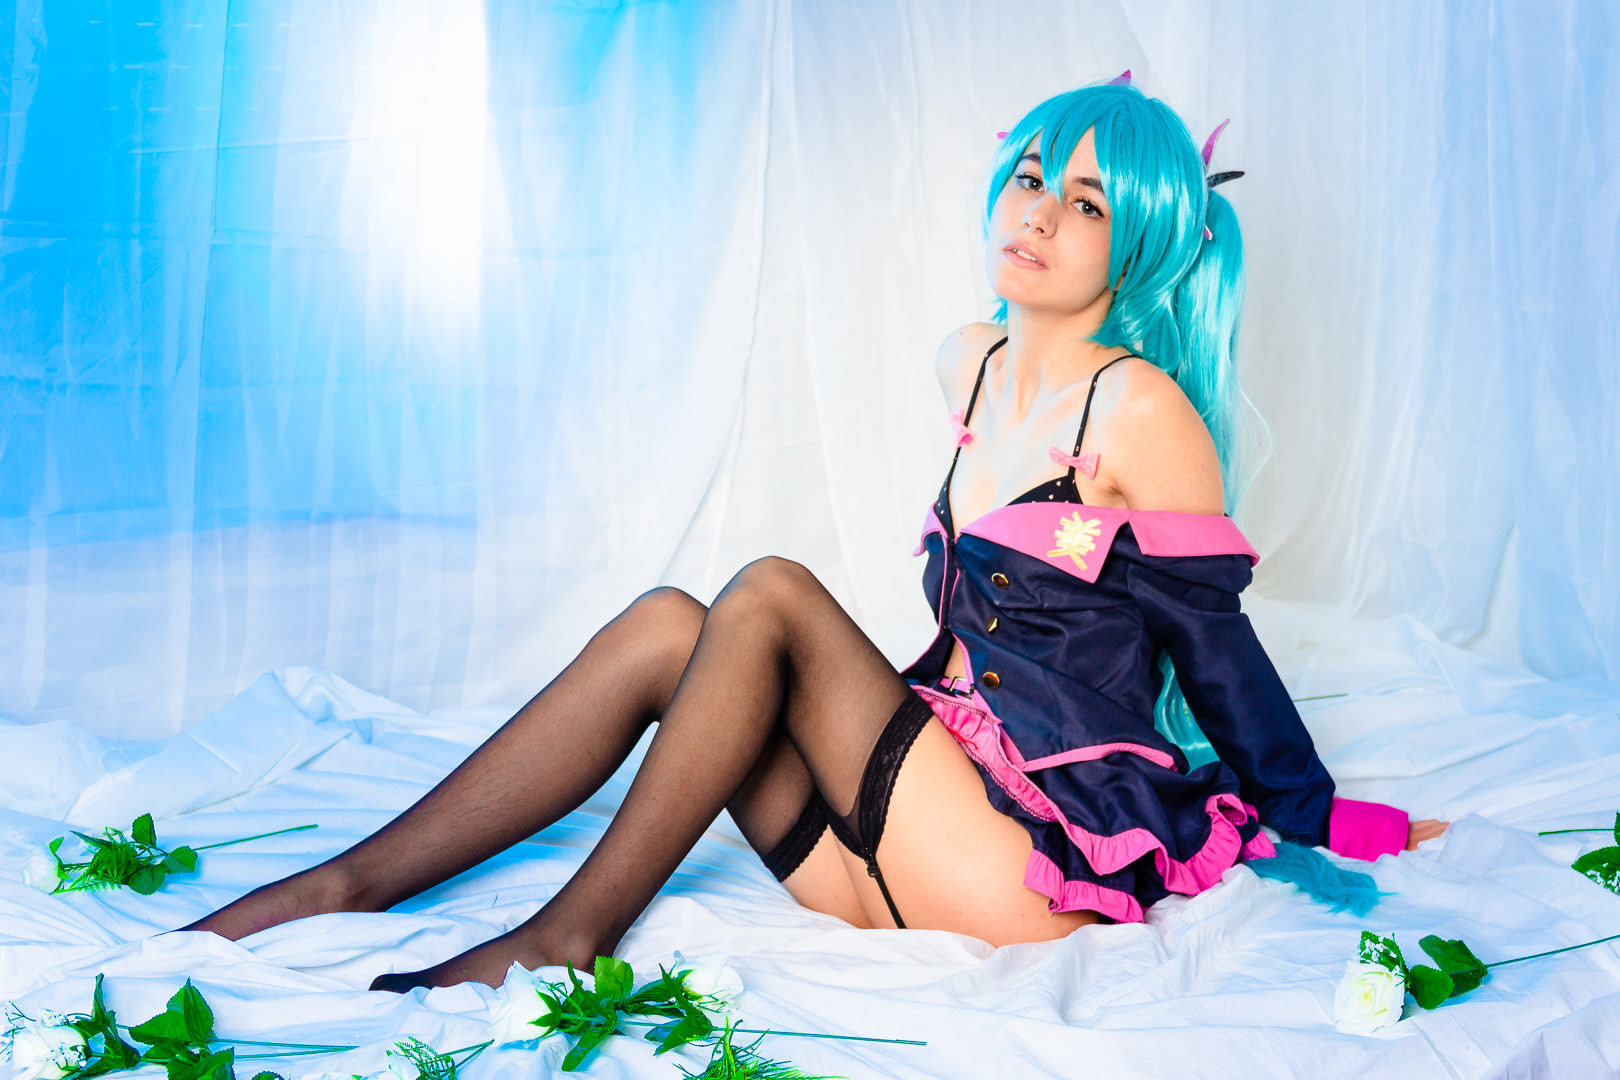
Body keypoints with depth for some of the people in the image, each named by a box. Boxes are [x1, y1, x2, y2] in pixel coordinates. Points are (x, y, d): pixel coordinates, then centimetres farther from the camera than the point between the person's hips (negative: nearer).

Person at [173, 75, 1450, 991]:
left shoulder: (1143, 409, -10)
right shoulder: (971, 369, 12)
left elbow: (1216, 640, -3)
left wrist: (1325, 823, 4)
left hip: (1047, 864, -7)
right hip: (920, 856, 7)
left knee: (768, 595, -19)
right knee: (665, 627, -9)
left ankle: (569, 935, -16)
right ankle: (341, 885, -12)